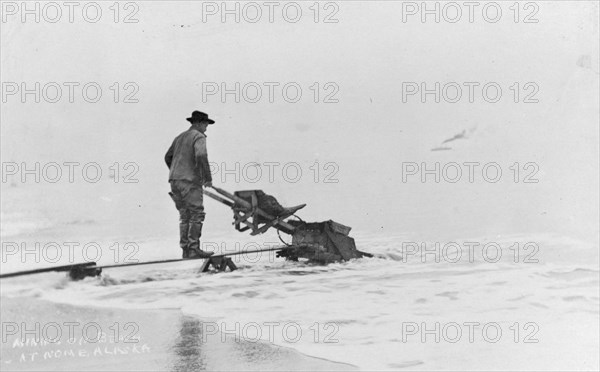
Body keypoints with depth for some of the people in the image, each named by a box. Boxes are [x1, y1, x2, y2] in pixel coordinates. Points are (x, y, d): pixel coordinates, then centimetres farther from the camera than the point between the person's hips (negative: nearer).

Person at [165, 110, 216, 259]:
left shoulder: (180, 137, 21)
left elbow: (168, 157, 26)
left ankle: (185, 249, 6)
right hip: (190, 181, -8)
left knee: (185, 215, 9)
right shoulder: (199, 137, -4)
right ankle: (194, 248, -13)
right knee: (197, 214, -6)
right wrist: (208, 178, -15)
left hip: (175, 180, 8)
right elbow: (201, 156, -20)